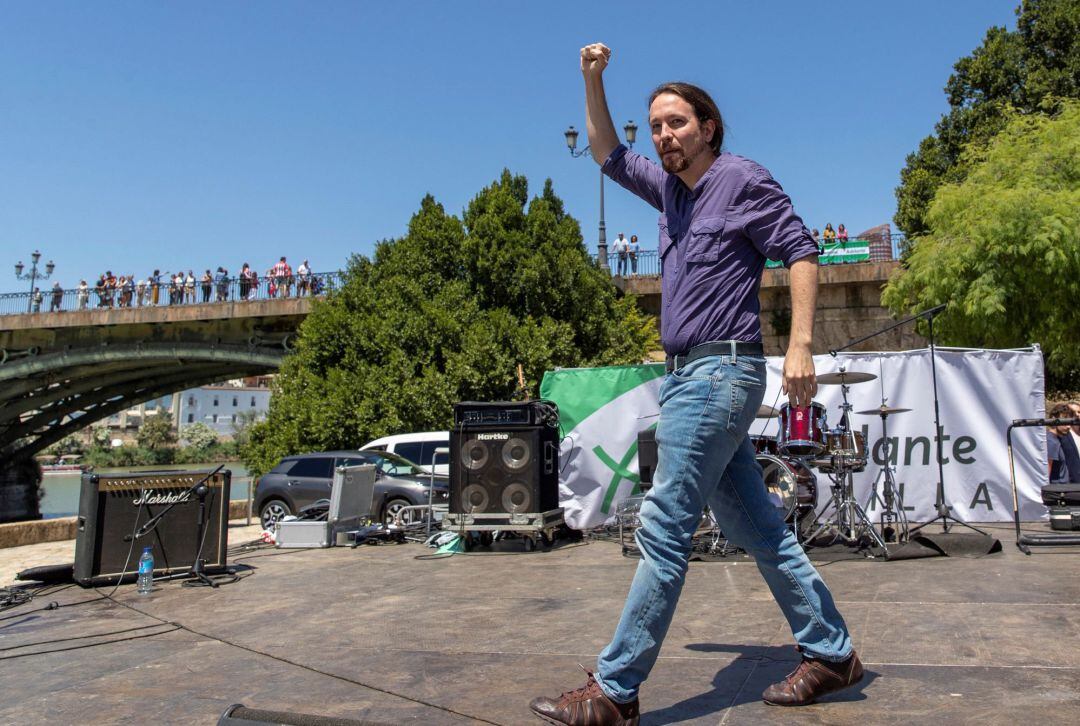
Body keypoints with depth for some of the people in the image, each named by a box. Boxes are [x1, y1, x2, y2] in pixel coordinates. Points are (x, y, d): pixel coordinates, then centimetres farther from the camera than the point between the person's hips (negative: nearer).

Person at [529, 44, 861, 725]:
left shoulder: (742, 178, -1)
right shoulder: (672, 188, 21)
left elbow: (802, 253, -7)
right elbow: (609, 154, 32)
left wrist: (801, 344, -17)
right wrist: (593, 81, 21)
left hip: (721, 369, -9)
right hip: (688, 375, 9)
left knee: (664, 528, -9)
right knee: (756, 526, 11)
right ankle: (832, 652, 22)